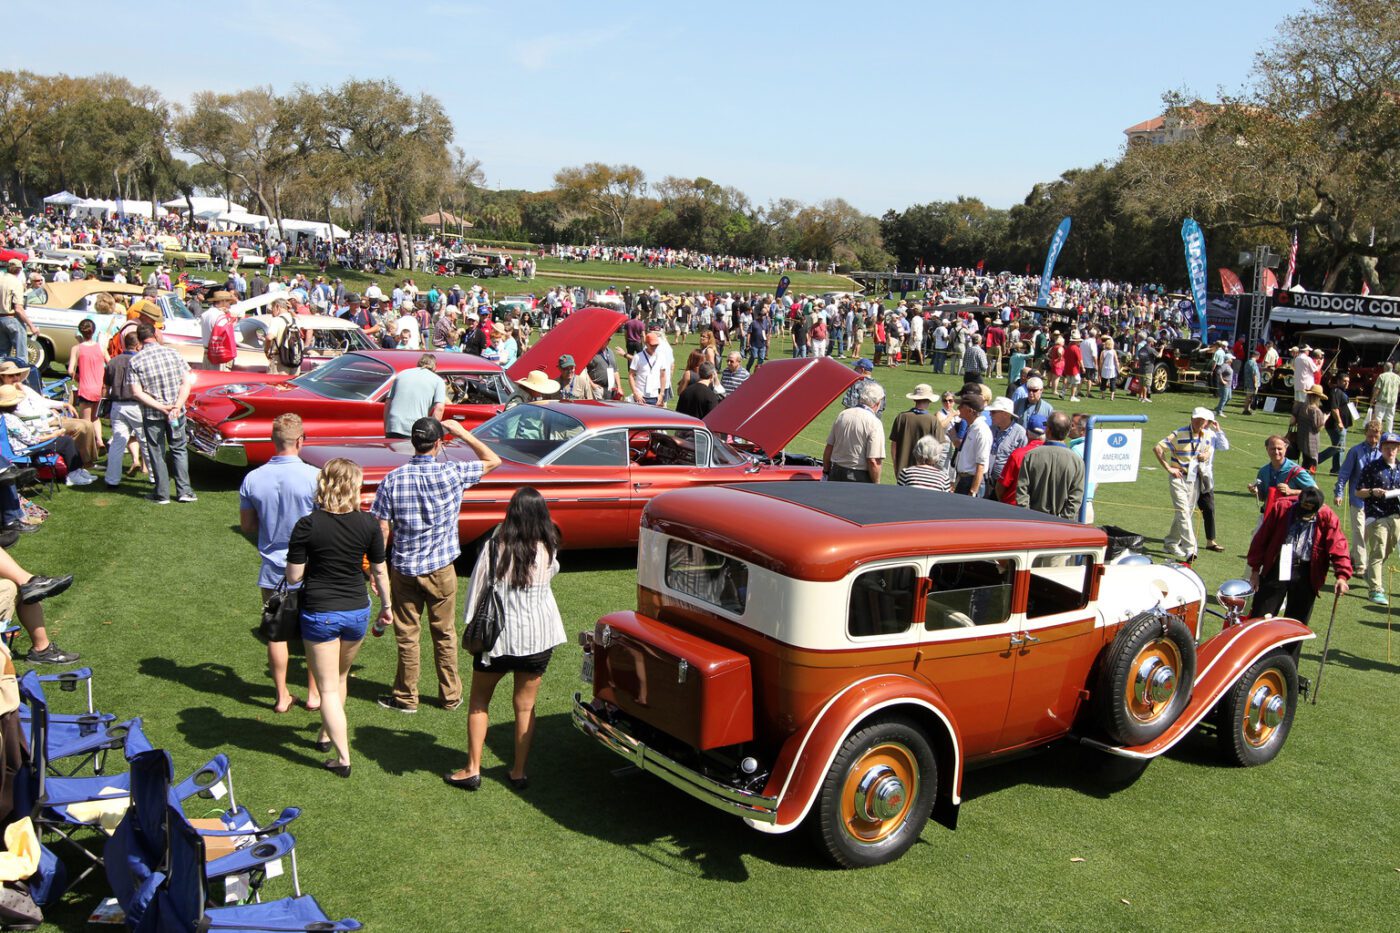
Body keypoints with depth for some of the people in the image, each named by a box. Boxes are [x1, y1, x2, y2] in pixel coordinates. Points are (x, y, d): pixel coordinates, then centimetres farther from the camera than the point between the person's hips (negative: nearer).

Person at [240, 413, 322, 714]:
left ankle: (282, 696, 23)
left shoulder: (252, 480, -7)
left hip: (272, 570, 2)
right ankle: (314, 693, 22)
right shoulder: (314, 477, -18)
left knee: (277, 633, 14)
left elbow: (247, 525, 4)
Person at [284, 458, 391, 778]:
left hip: (319, 613, -3)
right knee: (340, 677, 26)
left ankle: (343, 758, 3)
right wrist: (386, 605, 17)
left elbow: (294, 576, -11)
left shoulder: (308, 525, -15)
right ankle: (326, 734, 42)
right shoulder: (369, 524, -8)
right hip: (357, 611, 3)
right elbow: (379, 572, 1)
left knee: (328, 688, 6)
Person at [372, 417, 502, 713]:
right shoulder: (452, 473, -12)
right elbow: (494, 460, 3)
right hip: (440, 568, 0)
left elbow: (381, 530, -7)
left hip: (403, 569, 0)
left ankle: (406, 698, 20)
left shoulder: (392, 480, -9)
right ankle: (450, 696, 23)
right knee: (444, 634, 14)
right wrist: (463, 433, 6)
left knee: (406, 635, 11)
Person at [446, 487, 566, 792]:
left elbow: (477, 590, -8)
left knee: (479, 701, 15)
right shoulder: (548, 550, -9)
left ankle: (472, 770, 16)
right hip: (537, 637, 2)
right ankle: (519, 771, 20)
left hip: (498, 635, -1)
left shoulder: (495, 546, -13)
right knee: (526, 705, 13)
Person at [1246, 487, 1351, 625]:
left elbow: (1337, 546, -12)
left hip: (1306, 575, 0)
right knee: (1259, 619, 1)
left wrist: (1342, 575, -27)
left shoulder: (1327, 518, -5)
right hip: (1277, 568, 0)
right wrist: (1255, 569, 2)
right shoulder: (1281, 507, -5)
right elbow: (1262, 538, 1)